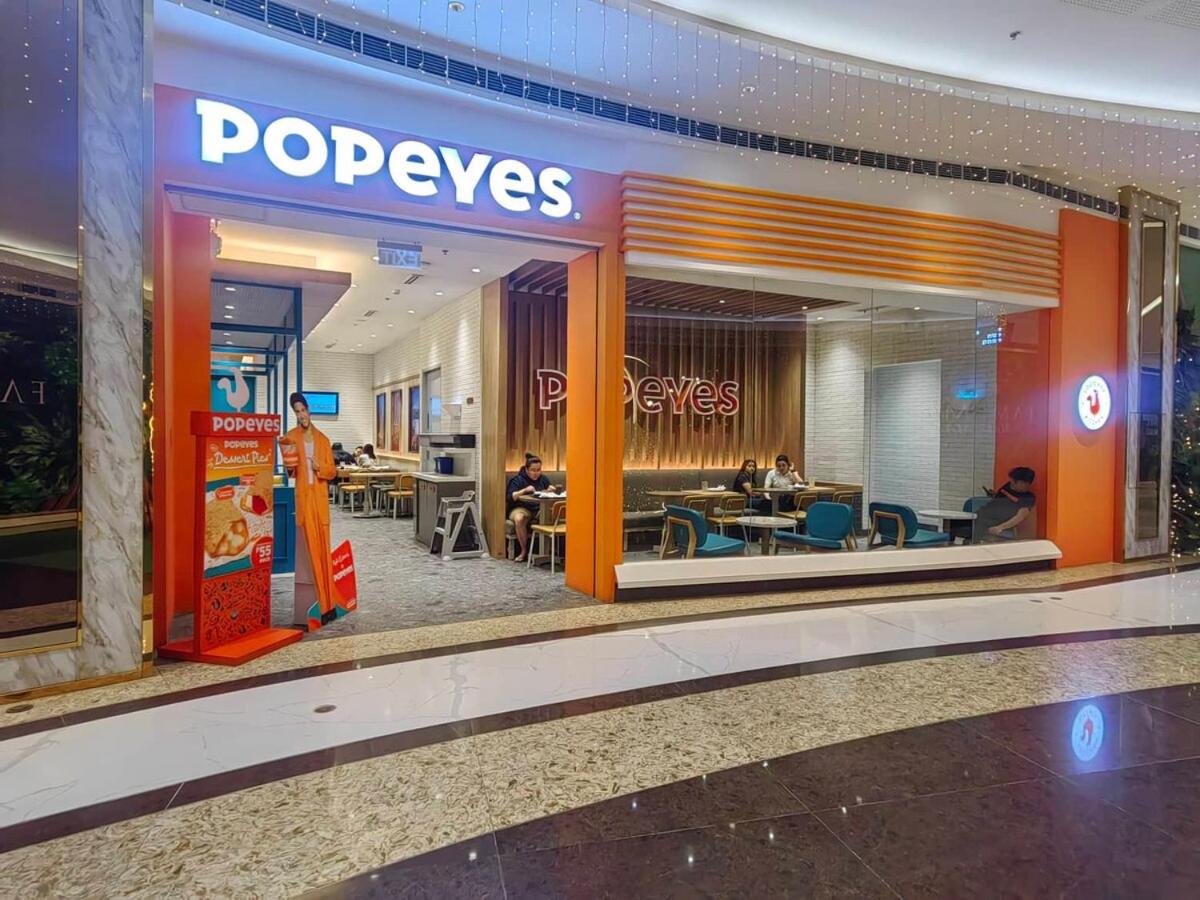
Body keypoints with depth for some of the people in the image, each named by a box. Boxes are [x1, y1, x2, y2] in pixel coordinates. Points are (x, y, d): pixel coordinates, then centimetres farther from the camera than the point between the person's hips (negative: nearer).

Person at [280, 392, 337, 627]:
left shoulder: (323, 440, 9)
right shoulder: (292, 437, 5)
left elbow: (333, 471, 10)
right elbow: (290, 471, 6)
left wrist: (320, 467, -8)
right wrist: (290, 467, -15)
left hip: (320, 497, 1)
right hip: (303, 496, -1)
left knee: (323, 548, 4)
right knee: (309, 548, -2)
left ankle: (327, 603, 13)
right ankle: (320, 605, 4)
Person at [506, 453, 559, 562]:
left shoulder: (543, 479, 15)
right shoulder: (518, 479, 1)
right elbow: (509, 497, -9)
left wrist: (551, 489, -11)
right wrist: (525, 490, -21)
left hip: (540, 509, 3)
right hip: (521, 508, -3)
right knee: (519, 519, -40)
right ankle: (524, 550, -18)